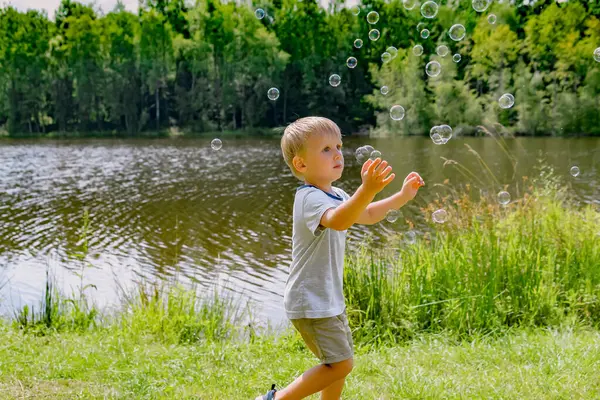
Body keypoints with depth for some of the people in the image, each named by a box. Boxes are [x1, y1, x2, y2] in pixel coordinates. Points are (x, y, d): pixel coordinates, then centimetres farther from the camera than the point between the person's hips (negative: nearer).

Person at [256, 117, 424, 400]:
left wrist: (402, 197, 11)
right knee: (340, 363, -11)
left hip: (328, 297, 10)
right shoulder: (310, 198, -23)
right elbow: (338, 220, -44)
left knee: (340, 360, 20)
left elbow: (367, 215, 24)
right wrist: (367, 191, -60)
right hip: (310, 301, -10)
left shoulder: (336, 195, 10)